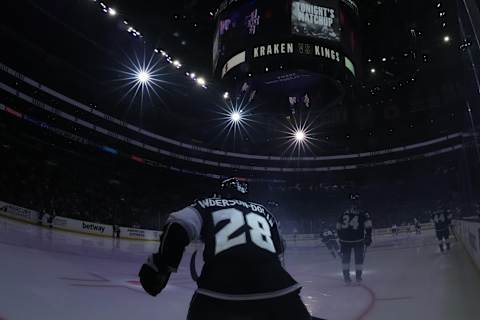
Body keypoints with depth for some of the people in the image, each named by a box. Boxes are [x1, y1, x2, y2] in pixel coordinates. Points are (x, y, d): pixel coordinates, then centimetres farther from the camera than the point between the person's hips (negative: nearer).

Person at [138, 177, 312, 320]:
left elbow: (178, 227, 4)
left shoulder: (208, 205, 21)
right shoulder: (263, 211, 29)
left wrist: (160, 266, 8)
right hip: (274, 288, 1)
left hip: (220, 289, -1)